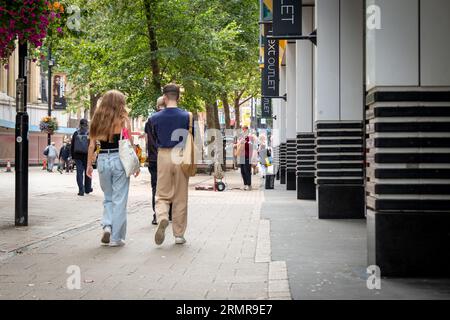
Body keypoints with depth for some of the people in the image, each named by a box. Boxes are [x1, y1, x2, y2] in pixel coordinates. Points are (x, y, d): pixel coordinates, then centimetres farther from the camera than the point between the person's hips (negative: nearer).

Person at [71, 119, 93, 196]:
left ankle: (81, 190, -7)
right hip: (87, 155, -1)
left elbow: (72, 146, 6)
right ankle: (87, 189, 22)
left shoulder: (76, 133, 3)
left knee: (79, 172, 1)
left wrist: (72, 156, 12)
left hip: (77, 155, 1)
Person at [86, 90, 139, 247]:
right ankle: (116, 238, 5)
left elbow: (92, 144, 6)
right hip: (119, 159, -3)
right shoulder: (123, 119, -4)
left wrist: (89, 165, 11)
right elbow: (130, 143, -4)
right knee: (119, 200, 3)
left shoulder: (97, 120, 6)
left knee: (108, 198, 19)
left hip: (102, 159, 3)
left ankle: (107, 225, -1)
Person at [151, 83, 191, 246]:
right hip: (181, 156, 0)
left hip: (163, 156, 0)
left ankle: (162, 217, -21)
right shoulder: (187, 116, -6)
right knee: (180, 197, 9)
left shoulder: (155, 118, -3)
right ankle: (179, 234, 14)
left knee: (162, 194, 10)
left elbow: (155, 138, 8)